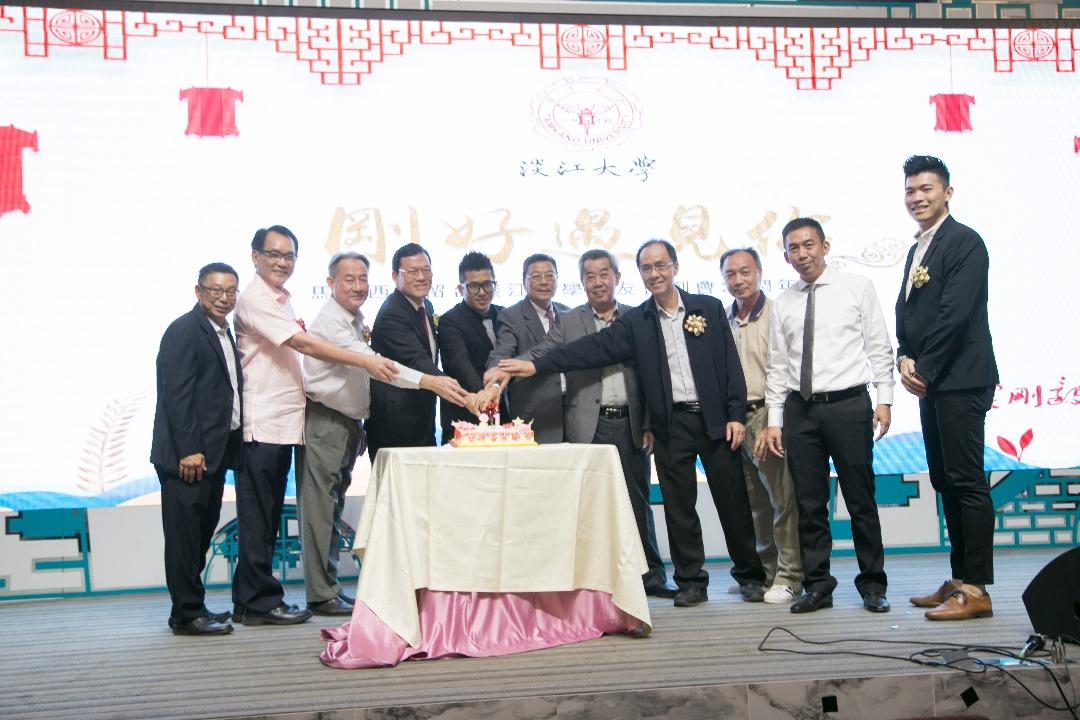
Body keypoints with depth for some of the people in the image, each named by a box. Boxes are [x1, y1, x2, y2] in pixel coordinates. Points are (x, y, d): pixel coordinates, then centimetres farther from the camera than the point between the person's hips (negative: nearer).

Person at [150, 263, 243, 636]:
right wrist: (189, 450, -22)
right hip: (188, 453, -9)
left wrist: (229, 448, 11)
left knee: (202, 531, 14)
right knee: (185, 532, -3)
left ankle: (191, 607, 23)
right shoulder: (185, 331, -11)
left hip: (213, 451, 9)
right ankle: (187, 615, 2)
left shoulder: (223, 332, 17)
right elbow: (176, 394, -17)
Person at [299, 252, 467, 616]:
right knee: (320, 509, -5)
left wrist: (359, 429, 17)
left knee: (334, 508, 13)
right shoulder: (330, 322, -15)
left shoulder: (355, 320, 14)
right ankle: (322, 595, 0)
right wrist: (429, 382, -35)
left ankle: (330, 589, 19)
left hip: (348, 423, 9)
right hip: (324, 422, -9)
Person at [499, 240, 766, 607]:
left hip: (714, 419, -1)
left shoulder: (709, 308, 5)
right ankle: (690, 581, 15)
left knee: (733, 501, 4)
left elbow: (730, 363, 2)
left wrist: (736, 415, -5)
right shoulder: (635, 322, 6)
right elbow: (594, 348, -3)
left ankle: (751, 576, 18)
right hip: (671, 425, 1)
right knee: (678, 507, 4)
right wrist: (538, 365, -13)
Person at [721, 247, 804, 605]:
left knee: (783, 498, -5)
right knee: (754, 503, 13)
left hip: (769, 415, -6)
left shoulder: (777, 313, -4)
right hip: (734, 419, 6)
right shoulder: (721, 320, 13)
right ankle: (764, 572, 24)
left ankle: (789, 576, 3)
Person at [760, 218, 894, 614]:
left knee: (861, 500, 3)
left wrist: (884, 399, -7)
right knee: (809, 503, 5)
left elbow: (879, 348, 1)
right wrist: (773, 421, 6)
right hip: (800, 408, 3)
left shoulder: (857, 287, 3)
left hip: (848, 404, -3)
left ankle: (873, 584, 14)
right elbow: (777, 366, 11)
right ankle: (817, 585, 14)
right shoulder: (783, 304, 11)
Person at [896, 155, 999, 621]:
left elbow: (954, 314, -17)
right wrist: (906, 360, -1)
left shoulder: (964, 242, -9)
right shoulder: (917, 249, 19)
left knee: (967, 483, -8)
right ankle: (960, 579, 19)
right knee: (946, 483, 12)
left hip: (960, 381, -9)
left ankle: (976, 590, -4)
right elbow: (906, 312, 17)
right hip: (930, 383, 9)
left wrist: (924, 370, -13)